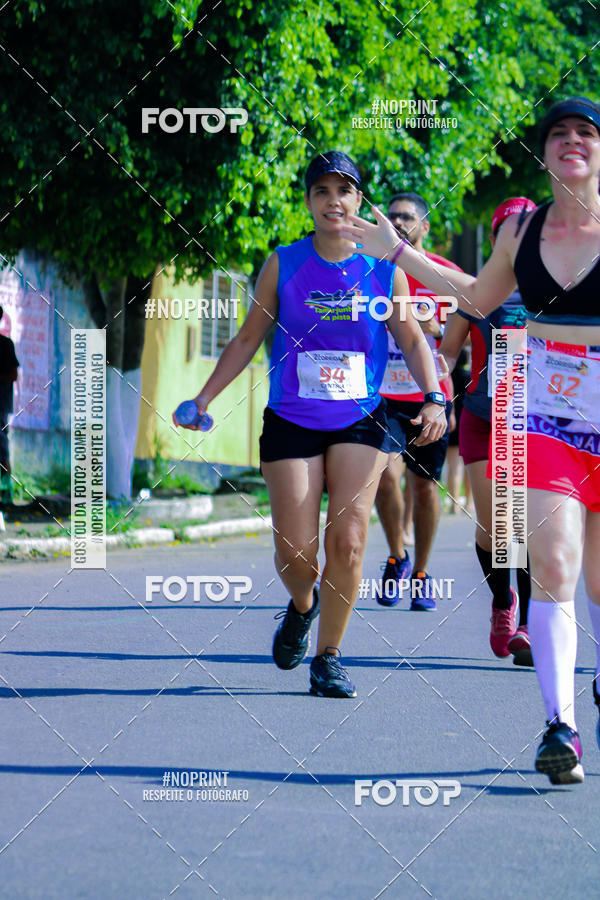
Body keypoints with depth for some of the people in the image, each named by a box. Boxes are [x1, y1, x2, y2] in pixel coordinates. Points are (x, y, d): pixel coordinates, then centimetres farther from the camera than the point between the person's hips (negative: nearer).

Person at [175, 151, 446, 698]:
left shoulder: (384, 269, 1)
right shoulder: (283, 265, 1)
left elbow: (412, 340, 6)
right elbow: (248, 339, 7)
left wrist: (434, 398, -9)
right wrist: (204, 398, 1)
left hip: (360, 423, 0)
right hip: (290, 422, 0)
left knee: (348, 541, -12)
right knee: (296, 553, -5)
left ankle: (328, 656, 5)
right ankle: (303, 605, 32)